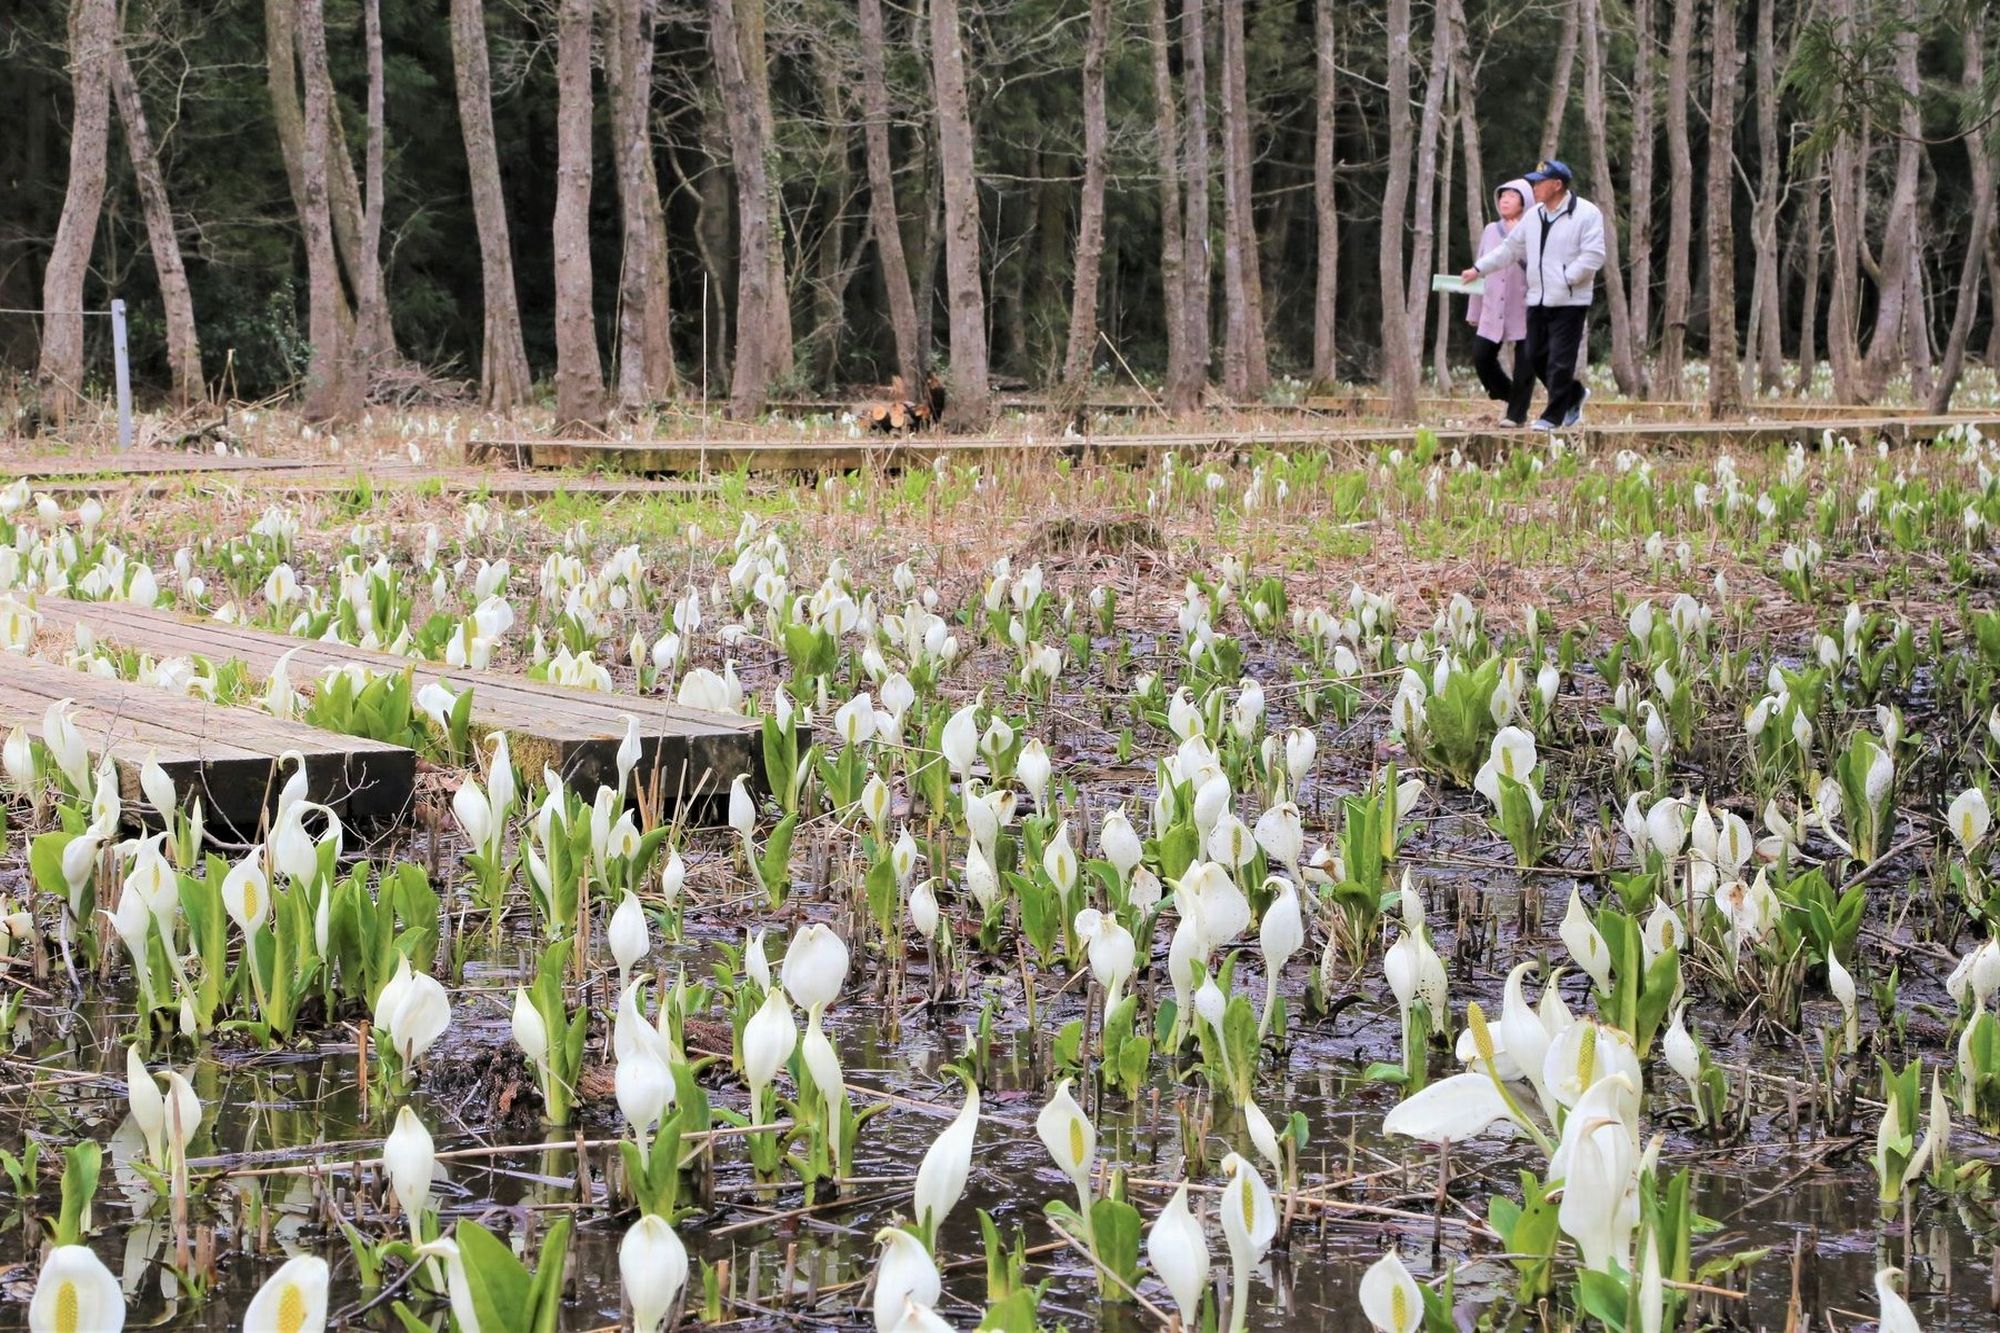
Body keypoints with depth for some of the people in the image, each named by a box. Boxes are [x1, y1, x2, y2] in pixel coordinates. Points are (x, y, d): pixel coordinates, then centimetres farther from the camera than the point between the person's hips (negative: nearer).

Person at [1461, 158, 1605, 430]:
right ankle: (1574, 394, 28)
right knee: (1536, 357, 9)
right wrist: (1479, 269, 11)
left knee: (1560, 361, -5)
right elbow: (1509, 249, 18)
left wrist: (1564, 280, -17)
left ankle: (1553, 416, 3)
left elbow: (1593, 256, -15)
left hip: (1570, 302, -7)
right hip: (1537, 300, 7)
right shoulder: (1534, 216, 13)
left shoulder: (1587, 214, -9)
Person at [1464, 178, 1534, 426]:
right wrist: (1474, 311, 17)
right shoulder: (1491, 230, 11)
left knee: (1524, 362, 0)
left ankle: (1517, 413, 11)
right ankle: (1509, 394, 20)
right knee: (1481, 356, -3)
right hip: (1493, 310, 5)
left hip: (1523, 307, -5)